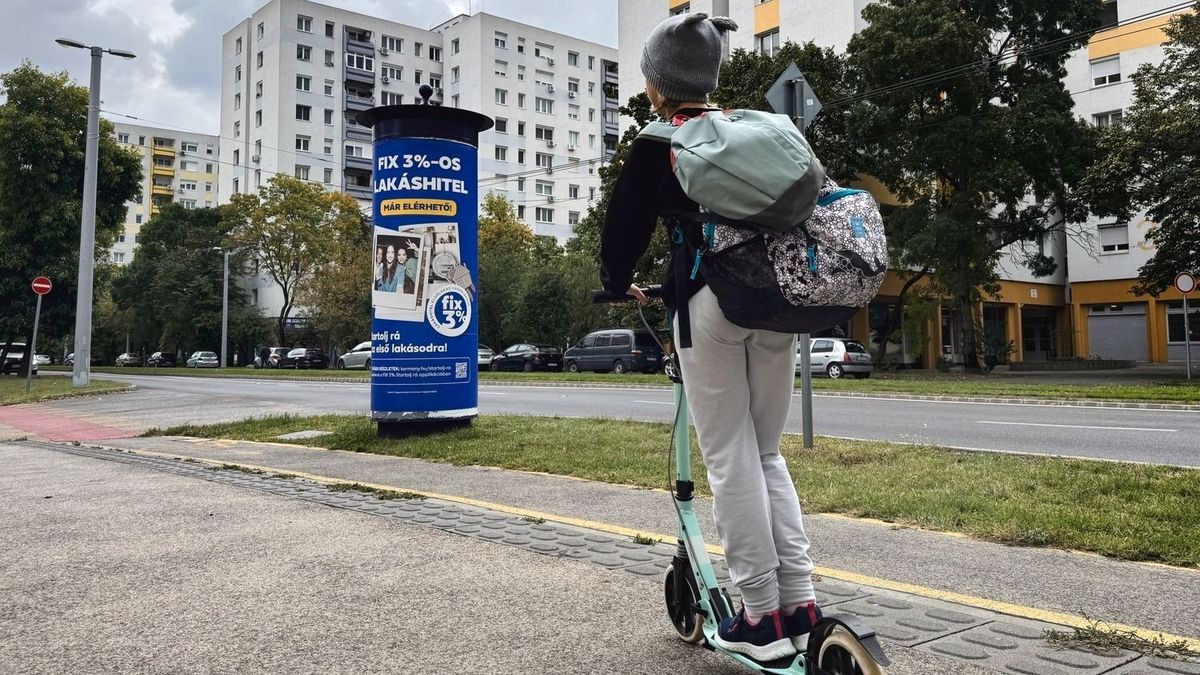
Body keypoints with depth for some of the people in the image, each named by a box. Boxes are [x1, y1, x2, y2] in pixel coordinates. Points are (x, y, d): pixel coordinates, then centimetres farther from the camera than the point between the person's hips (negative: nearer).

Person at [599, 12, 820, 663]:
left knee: (730, 459, 1)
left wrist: (619, 282, 25)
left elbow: (627, 222, 6)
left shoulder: (658, 143, 3)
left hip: (712, 299, -5)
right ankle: (799, 601, 11)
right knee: (767, 452, 13)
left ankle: (761, 616, 4)